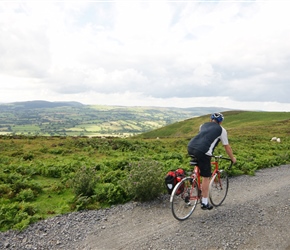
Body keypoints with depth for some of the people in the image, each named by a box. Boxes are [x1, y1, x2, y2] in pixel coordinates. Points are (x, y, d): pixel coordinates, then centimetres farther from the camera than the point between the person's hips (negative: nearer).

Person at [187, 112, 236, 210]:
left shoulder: (203, 125, 28)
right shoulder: (221, 130, 15)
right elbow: (227, 147, 21)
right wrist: (233, 158, 37)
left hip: (190, 147, 5)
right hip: (202, 152, -5)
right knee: (206, 177, 10)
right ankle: (205, 203, 20)